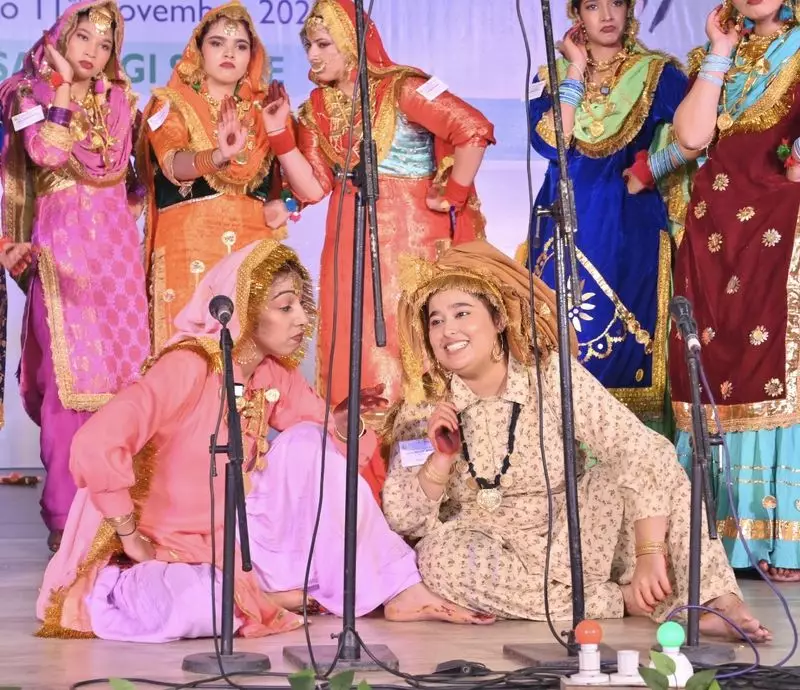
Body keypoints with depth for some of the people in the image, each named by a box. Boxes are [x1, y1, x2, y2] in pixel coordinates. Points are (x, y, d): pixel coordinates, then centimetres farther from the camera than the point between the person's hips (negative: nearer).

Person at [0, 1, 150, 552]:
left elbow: (116, 160, 1)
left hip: (115, 244, 3)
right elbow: (45, 152, -6)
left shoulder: (119, 100, 16)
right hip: (61, 246, -3)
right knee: (69, 376, -9)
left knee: (124, 372, -2)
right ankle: (66, 516, -6)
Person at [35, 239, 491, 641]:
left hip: (232, 538, 7)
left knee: (309, 442, -10)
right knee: (194, 609, -41)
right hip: (167, 551, -7)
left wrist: (343, 423, -20)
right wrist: (132, 537, -24)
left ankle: (399, 591, -7)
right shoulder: (189, 366, -23)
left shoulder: (279, 375, 0)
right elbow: (96, 445, -32)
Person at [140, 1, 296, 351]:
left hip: (253, 247, 4)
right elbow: (174, 164, -17)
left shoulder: (262, 110, 14)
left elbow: (274, 176, 25)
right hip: (191, 245, -3)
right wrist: (219, 156, -38)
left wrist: (277, 204, 2)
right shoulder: (173, 105, 3)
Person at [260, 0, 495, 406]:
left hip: (409, 237, -6)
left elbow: (475, 131, -18)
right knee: (353, 344, 4)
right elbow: (312, 188, 3)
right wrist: (280, 133, -4)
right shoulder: (318, 107, 10)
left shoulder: (399, 89, -9)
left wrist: (452, 197, -13)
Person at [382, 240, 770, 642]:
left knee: (619, 475, -23)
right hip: (491, 555, 0)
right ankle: (621, 601, -22)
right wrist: (440, 461, -23)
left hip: (572, 538, 0)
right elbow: (401, 520, -6)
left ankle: (720, 603, -30)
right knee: (439, 555, -33)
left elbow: (642, 453, -21)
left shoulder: (550, 376, -10)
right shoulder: (424, 407, -5)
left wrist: (649, 552, -32)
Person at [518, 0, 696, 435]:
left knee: (626, 342, -6)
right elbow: (549, 142, -7)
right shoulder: (554, 75, 11)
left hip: (629, 228, -2)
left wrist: (649, 171, -9)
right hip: (565, 224, 2)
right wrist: (576, 70, -3)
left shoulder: (658, 73, 4)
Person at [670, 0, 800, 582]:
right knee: (715, 363, 0)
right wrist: (720, 54, 3)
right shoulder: (714, 59, 17)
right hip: (718, 224, 4)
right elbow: (692, 135, 0)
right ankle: (721, 531, 3)